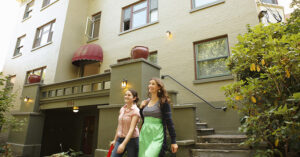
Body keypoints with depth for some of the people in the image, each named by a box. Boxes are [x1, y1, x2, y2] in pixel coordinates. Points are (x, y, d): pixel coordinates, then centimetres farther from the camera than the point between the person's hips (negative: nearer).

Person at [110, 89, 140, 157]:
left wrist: (123, 144, -27)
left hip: (132, 139, -6)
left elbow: (132, 129, -21)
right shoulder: (122, 109, 6)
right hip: (120, 139, 6)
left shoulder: (135, 111, -13)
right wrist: (115, 140, 18)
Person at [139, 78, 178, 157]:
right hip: (144, 135, 6)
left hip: (157, 136, -6)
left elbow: (169, 122, -9)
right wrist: (141, 108, 3)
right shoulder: (146, 102, 9)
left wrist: (173, 141, -10)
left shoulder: (163, 102, -7)